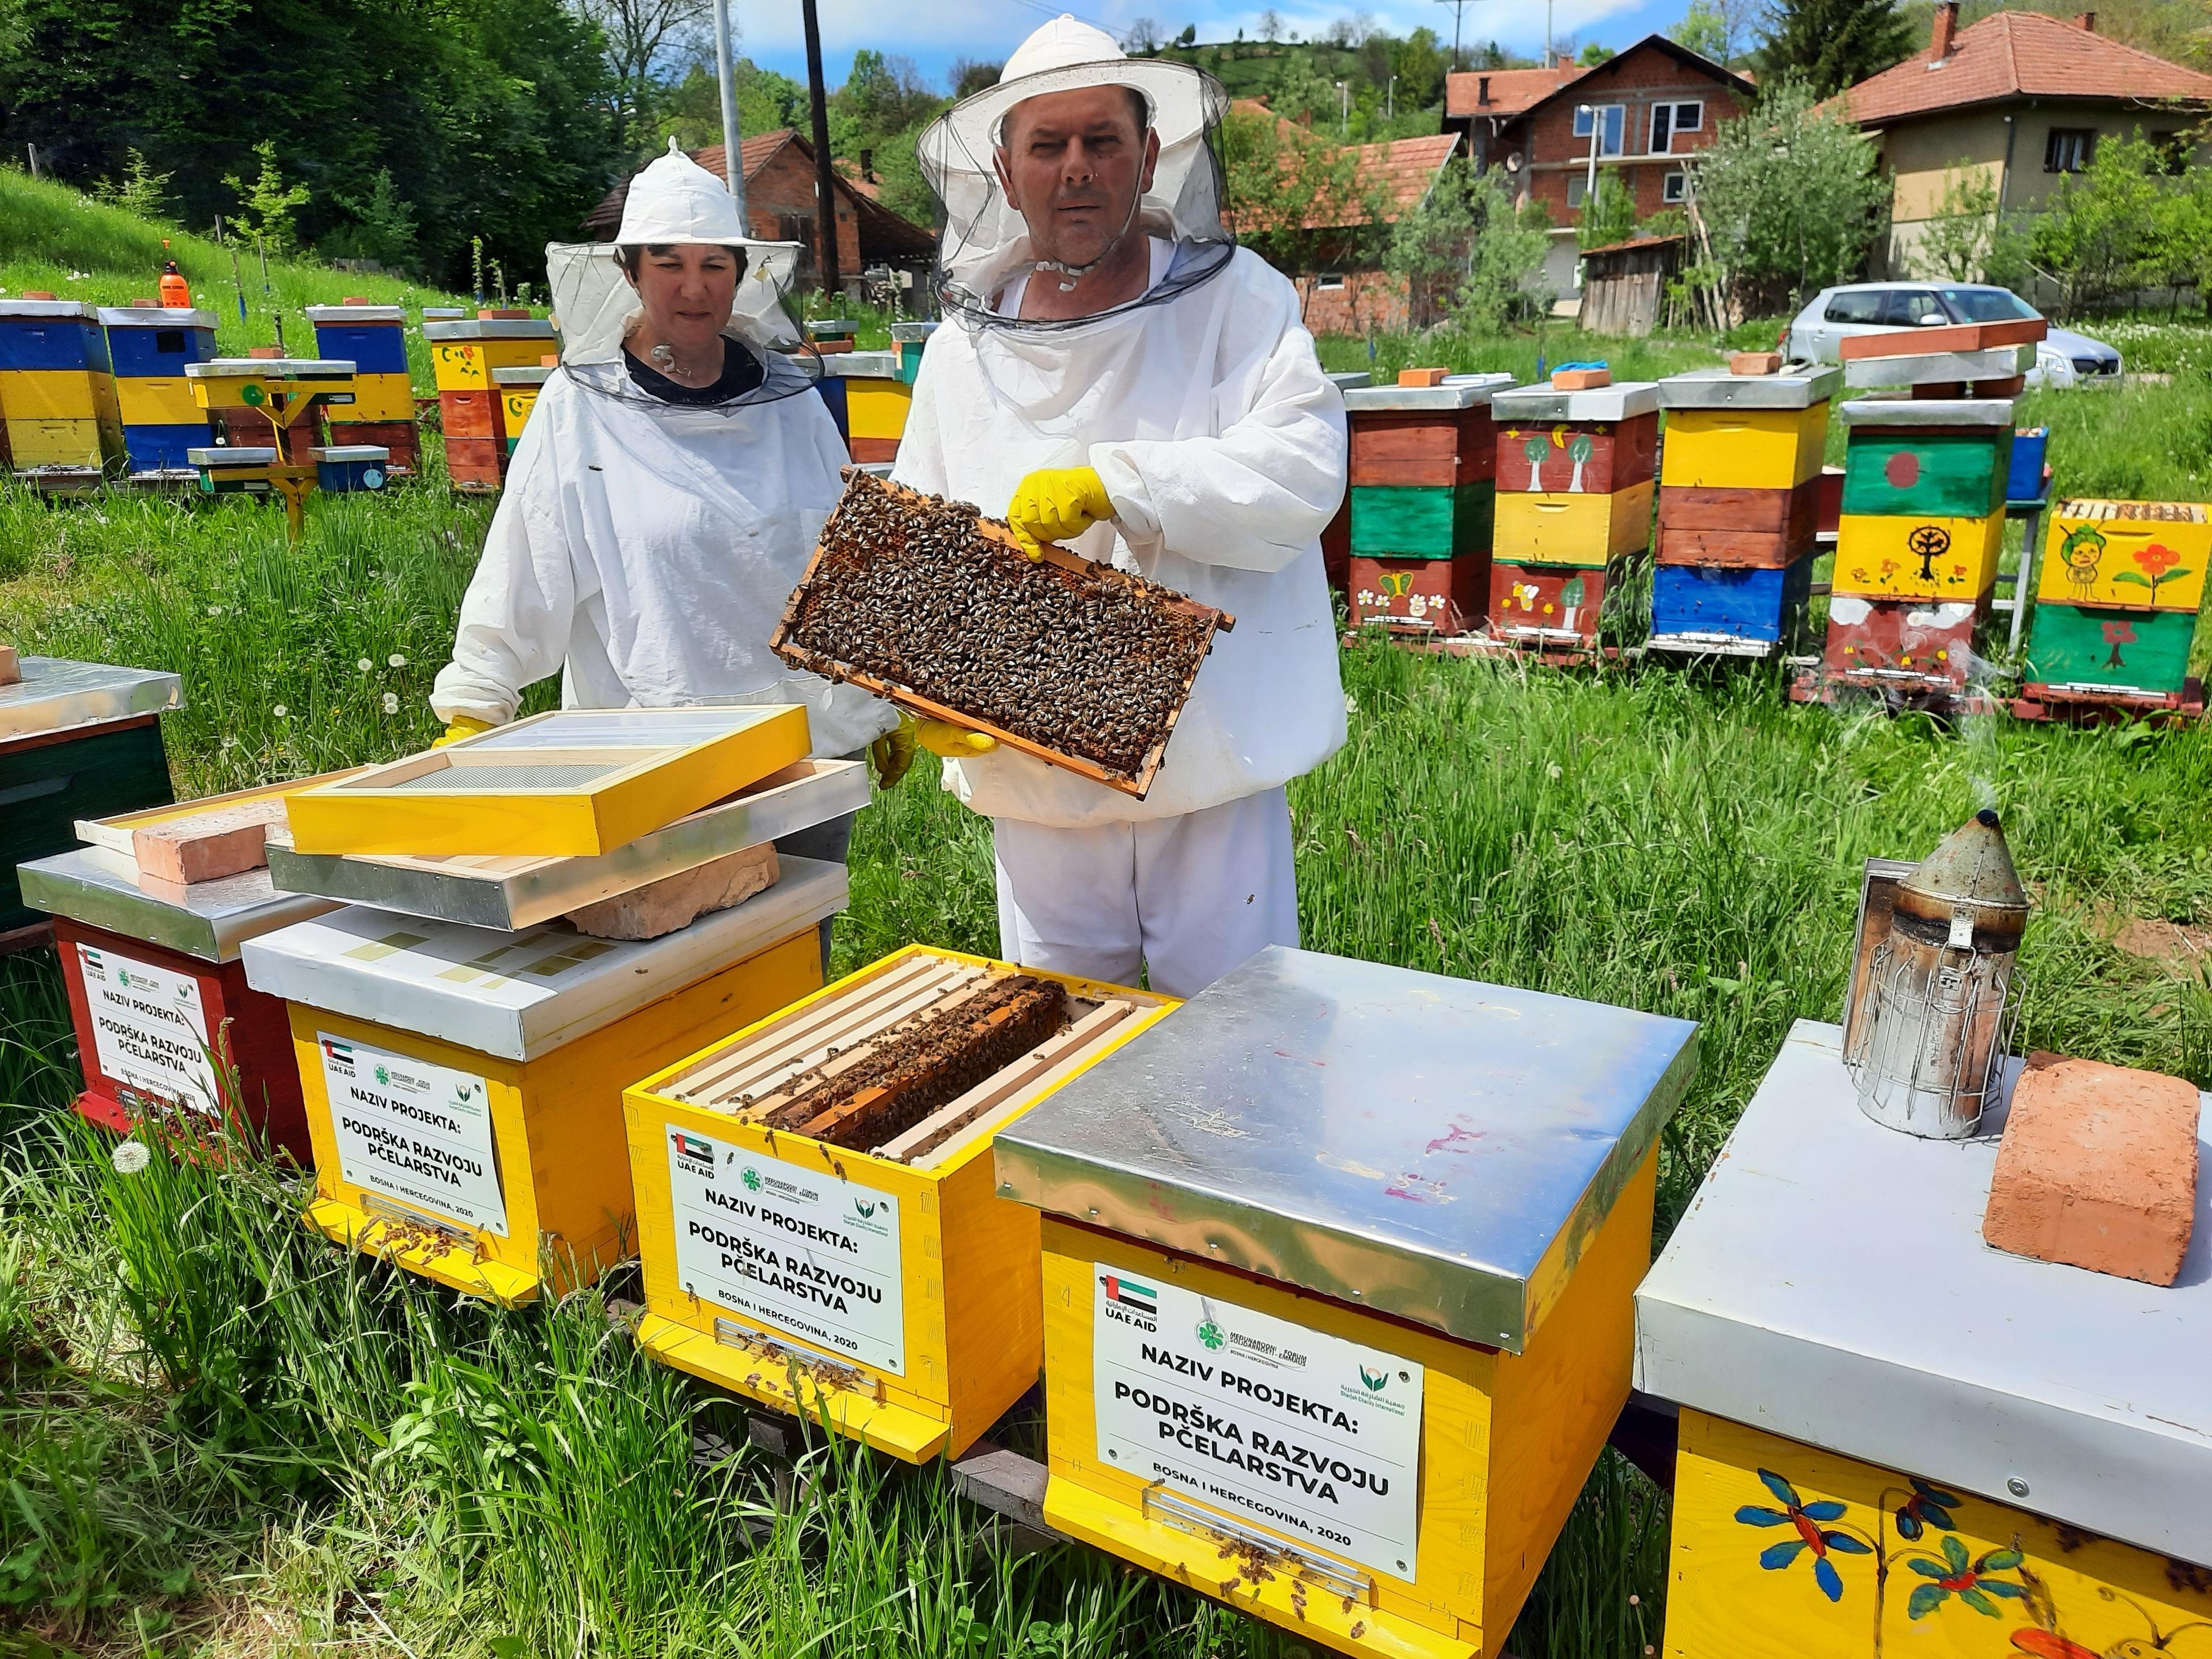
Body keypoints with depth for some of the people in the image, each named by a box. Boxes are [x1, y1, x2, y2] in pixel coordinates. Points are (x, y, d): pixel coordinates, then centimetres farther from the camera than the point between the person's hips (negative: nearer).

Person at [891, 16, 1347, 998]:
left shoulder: (1234, 299, -2)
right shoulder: (966, 343, 8)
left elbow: (1304, 465, -17)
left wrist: (1110, 484, -25)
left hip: (1212, 766, -3)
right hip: (1035, 770, 3)